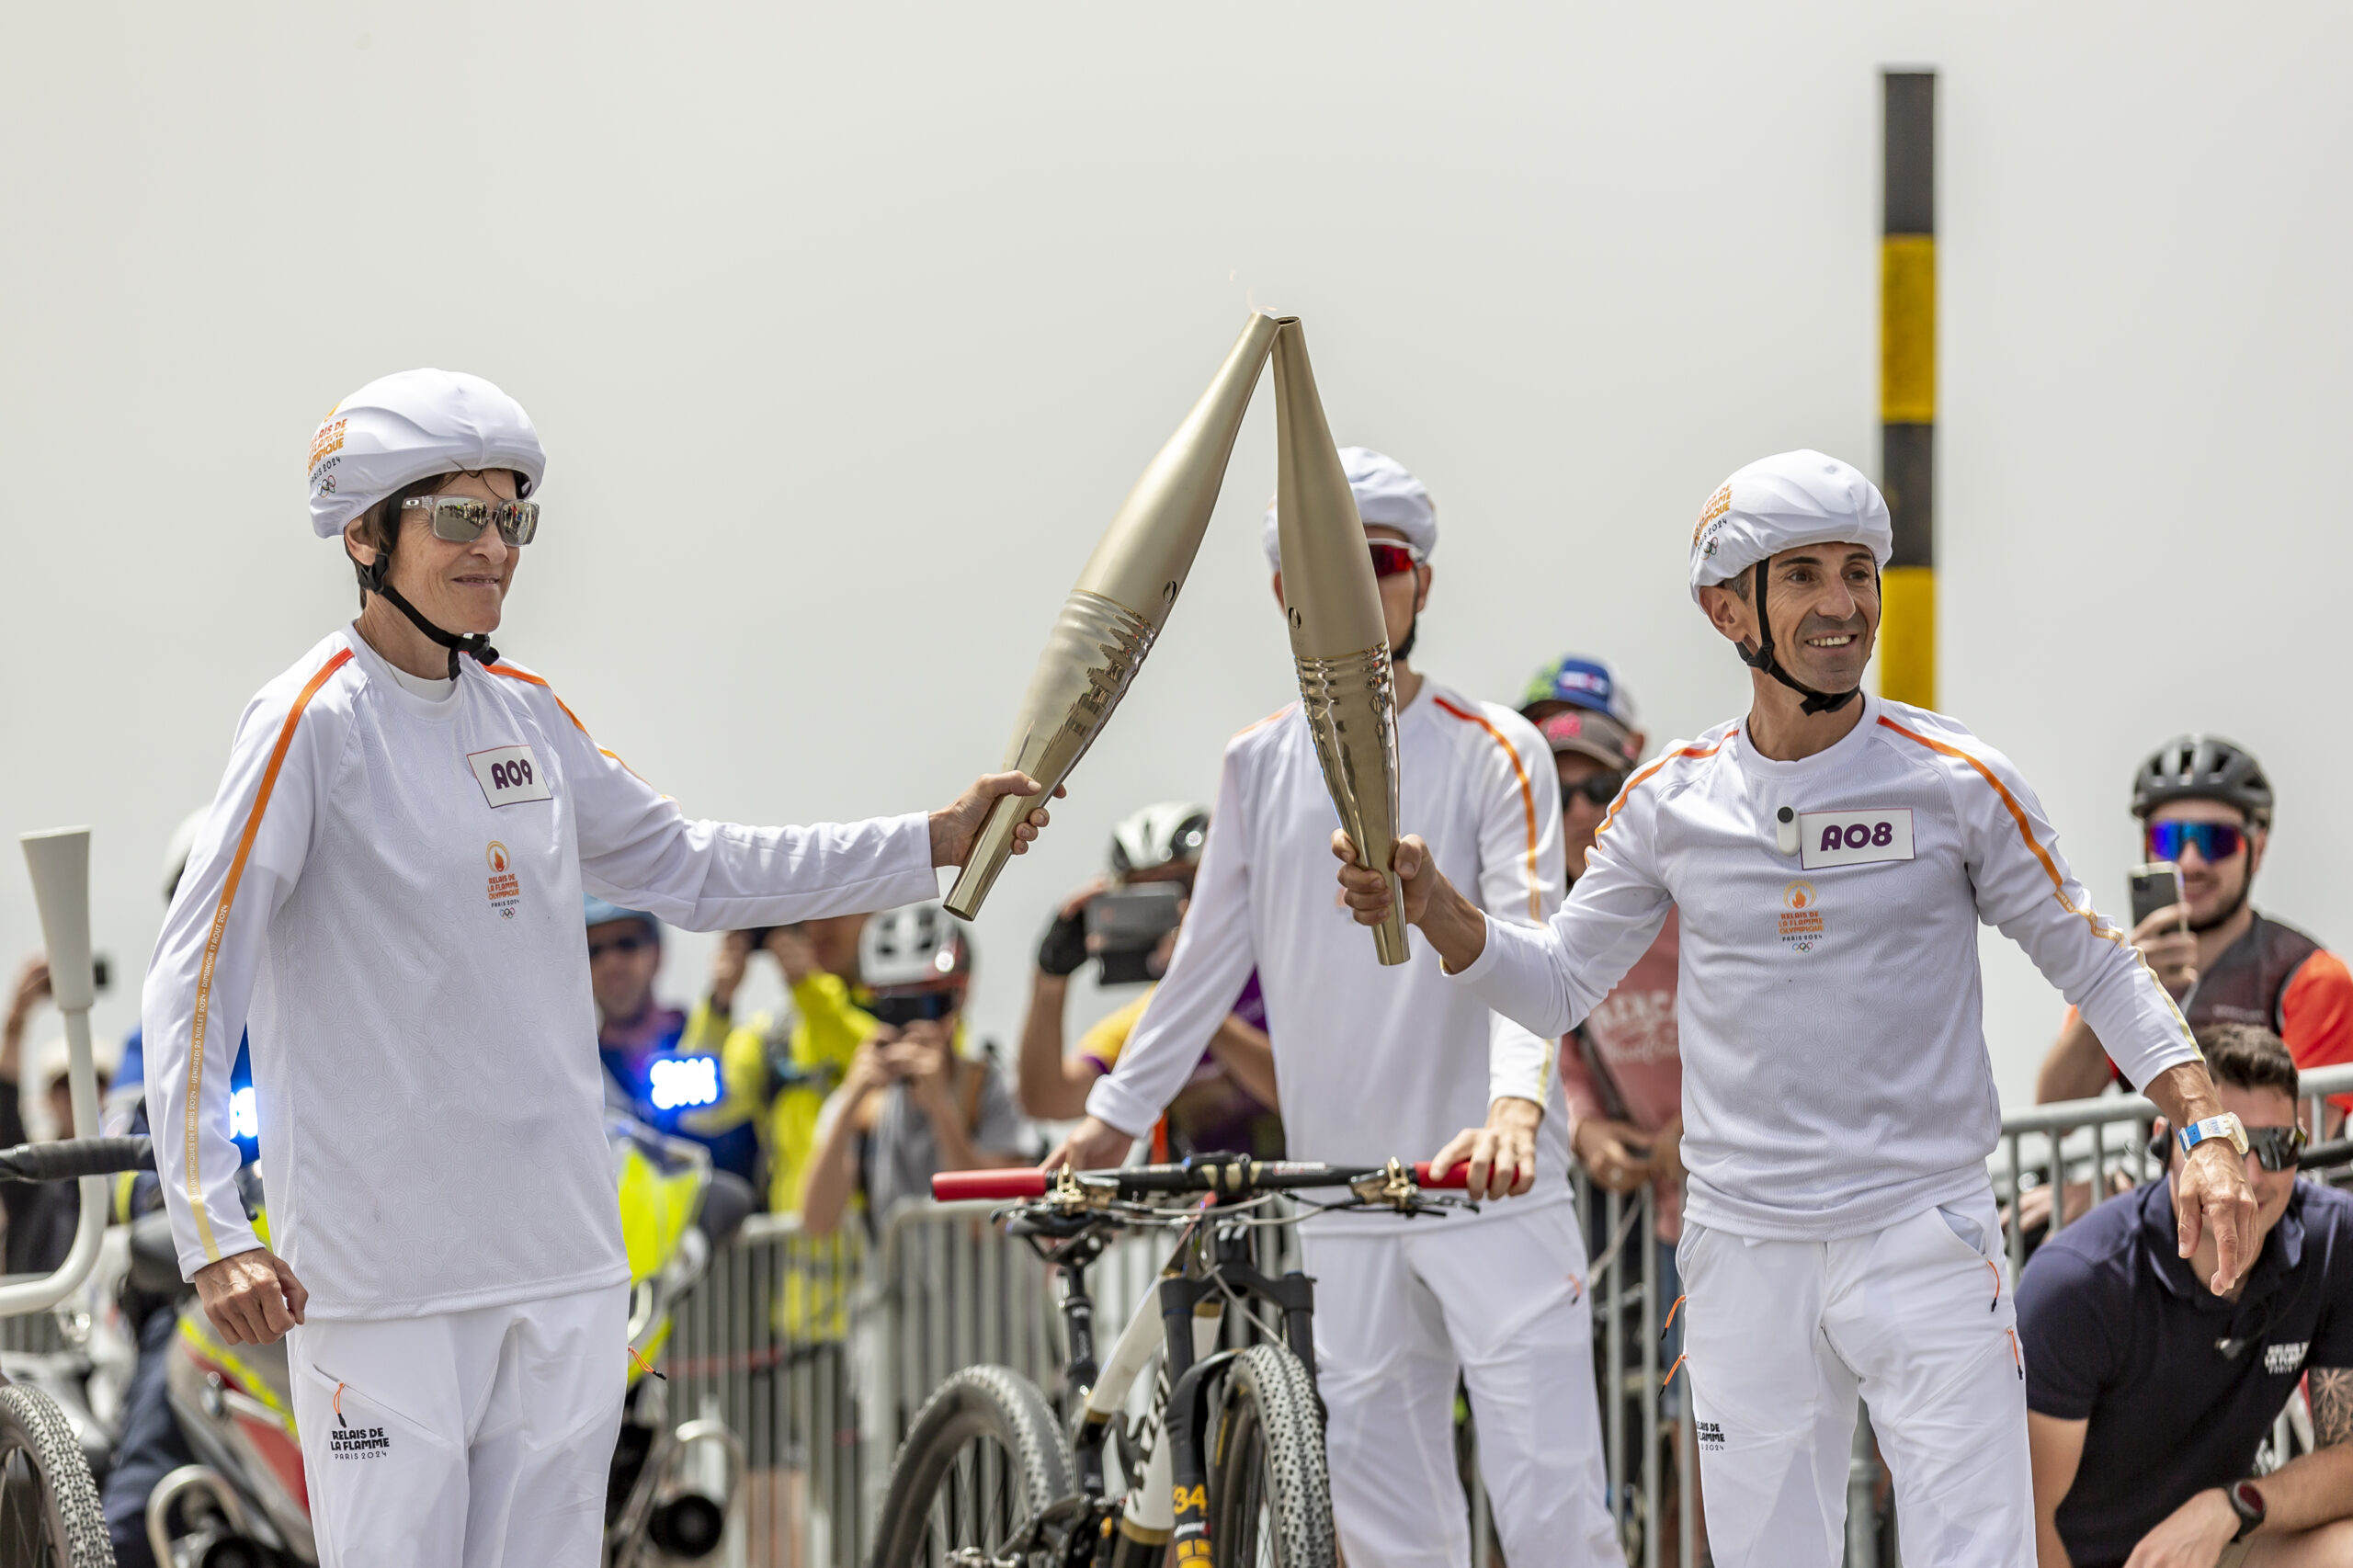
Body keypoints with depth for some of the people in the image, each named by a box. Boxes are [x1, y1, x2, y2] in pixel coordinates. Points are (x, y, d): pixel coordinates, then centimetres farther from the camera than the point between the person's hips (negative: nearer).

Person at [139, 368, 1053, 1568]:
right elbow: (192, 988, -12)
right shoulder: (311, 724, -9)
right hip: (382, 1265, -7)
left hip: (562, 1252, 7)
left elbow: (692, 871, 23)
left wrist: (937, 842, 19)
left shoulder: (526, 718, 12)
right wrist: (213, 1235, -21)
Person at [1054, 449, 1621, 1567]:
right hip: (1345, 1202, 4)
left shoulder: (1490, 753, -3)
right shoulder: (1258, 765, 10)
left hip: (1497, 1192, -4)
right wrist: (1112, 1118, 14)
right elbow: (1209, 960, 17)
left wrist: (1517, 1100, -31)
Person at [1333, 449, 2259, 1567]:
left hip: (1927, 1245, -2)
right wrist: (1434, 909, -6)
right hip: (1743, 1255, 3)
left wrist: (2203, 1127, -11)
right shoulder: (1669, 801, 4)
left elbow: (2095, 967, 2)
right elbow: (1558, 988, 12)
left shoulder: (1958, 783, -3)